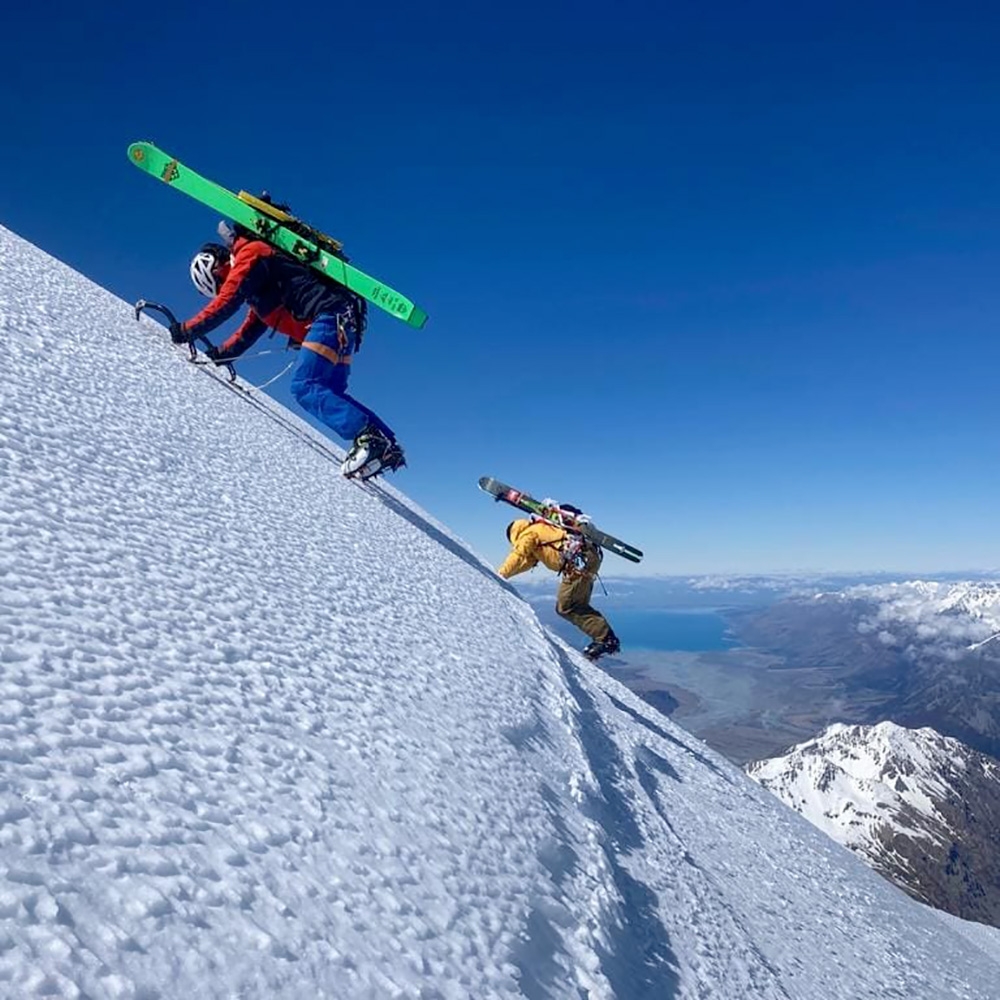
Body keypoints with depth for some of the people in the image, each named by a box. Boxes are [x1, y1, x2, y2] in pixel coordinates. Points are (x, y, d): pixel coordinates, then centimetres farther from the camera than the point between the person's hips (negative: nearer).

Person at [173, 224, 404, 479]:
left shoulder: (250, 253, 2)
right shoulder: (259, 292, 31)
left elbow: (226, 303, -5)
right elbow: (247, 332, 36)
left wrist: (187, 330, 2)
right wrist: (217, 355, 29)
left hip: (330, 314, -10)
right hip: (341, 322, 10)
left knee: (305, 387, -15)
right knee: (329, 393, 9)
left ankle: (369, 437, -27)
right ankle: (387, 445, 3)